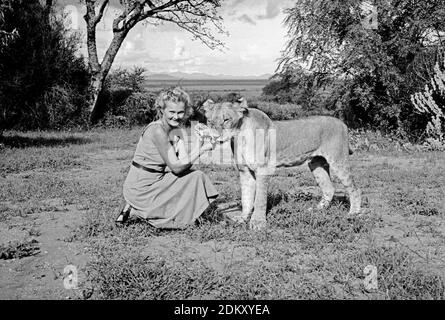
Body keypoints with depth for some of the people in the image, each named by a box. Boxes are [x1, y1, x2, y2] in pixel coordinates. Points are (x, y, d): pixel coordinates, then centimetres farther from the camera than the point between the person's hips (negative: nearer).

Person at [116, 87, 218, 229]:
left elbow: (184, 162, 1)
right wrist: (201, 150, -14)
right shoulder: (157, 130, -19)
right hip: (141, 190, -8)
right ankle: (135, 210, 1)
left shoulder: (173, 131, 8)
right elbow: (176, 167, -19)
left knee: (196, 176, 11)